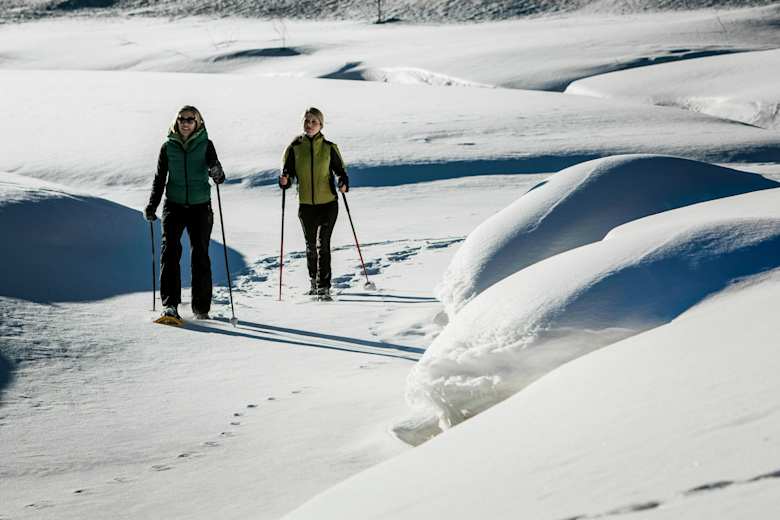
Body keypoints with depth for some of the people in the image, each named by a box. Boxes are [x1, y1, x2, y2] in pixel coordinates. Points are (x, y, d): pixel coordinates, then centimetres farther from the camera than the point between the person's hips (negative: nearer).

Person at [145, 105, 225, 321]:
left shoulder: (205, 145, 3)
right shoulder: (168, 147, 6)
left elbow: (214, 164, -12)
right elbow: (159, 179, 11)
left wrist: (217, 173, -36)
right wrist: (152, 206, 3)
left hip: (200, 206, 0)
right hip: (174, 205, 1)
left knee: (200, 254, 1)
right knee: (170, 249, -16)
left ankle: (201, 307, 12)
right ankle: (170, 304, -19)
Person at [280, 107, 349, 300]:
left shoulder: (329, 148, 0)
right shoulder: (295, 148, 2)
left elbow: (340, 170, 6)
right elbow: (288, 172, 6)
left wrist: (343, 183, -14)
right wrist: (284, 181, -17)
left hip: (328, 203, -2)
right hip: (306, 205, 2)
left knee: (323, 244, -11)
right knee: (311, 246, 14)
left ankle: (323, 287, -10)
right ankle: (313, 281, 33)